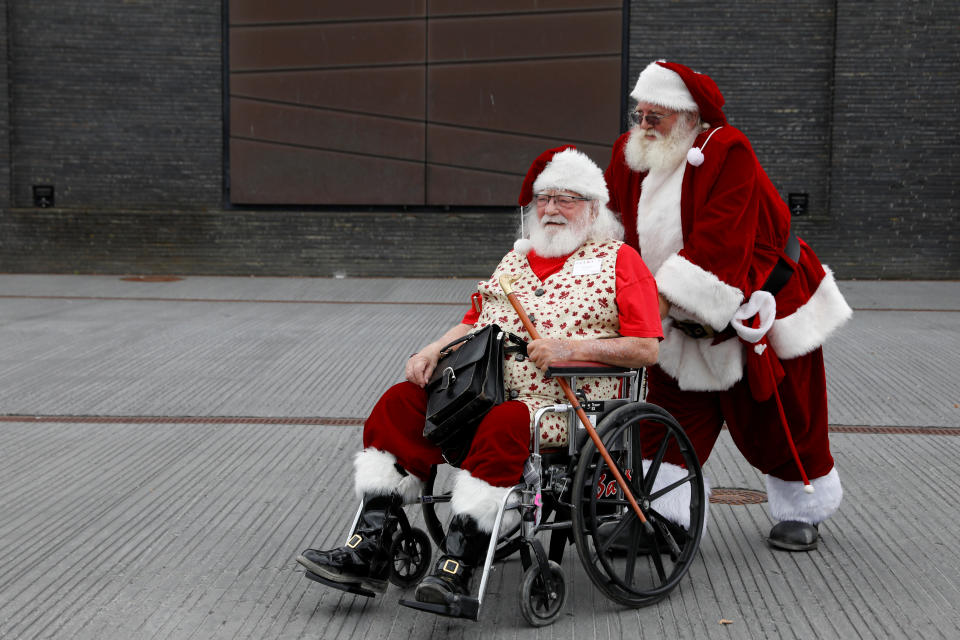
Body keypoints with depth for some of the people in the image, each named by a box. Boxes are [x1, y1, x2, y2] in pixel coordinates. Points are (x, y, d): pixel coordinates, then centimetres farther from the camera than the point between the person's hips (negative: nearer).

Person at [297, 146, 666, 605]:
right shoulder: (518, 257, 25)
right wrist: (433, 351, 5)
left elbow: (647, 348, -4)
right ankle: (368, 553, -17)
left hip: (566, 403, -6)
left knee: (504, 425, -37)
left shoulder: (619, 260, 6)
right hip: (486, 391, 6)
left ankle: (455, 570, -35)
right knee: (400, 401, -13)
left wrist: (570, 347, -16)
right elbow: (475, 322, 25)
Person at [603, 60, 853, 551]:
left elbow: (718, 247, -31)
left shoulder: (726, 152, -23)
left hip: (761, 308, -4)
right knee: (673, 420, -2)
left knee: (774, 422, 10)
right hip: (688, 323, 5)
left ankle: (802, 510, 32)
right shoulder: (630, 156, -4)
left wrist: (665, 296, -35)